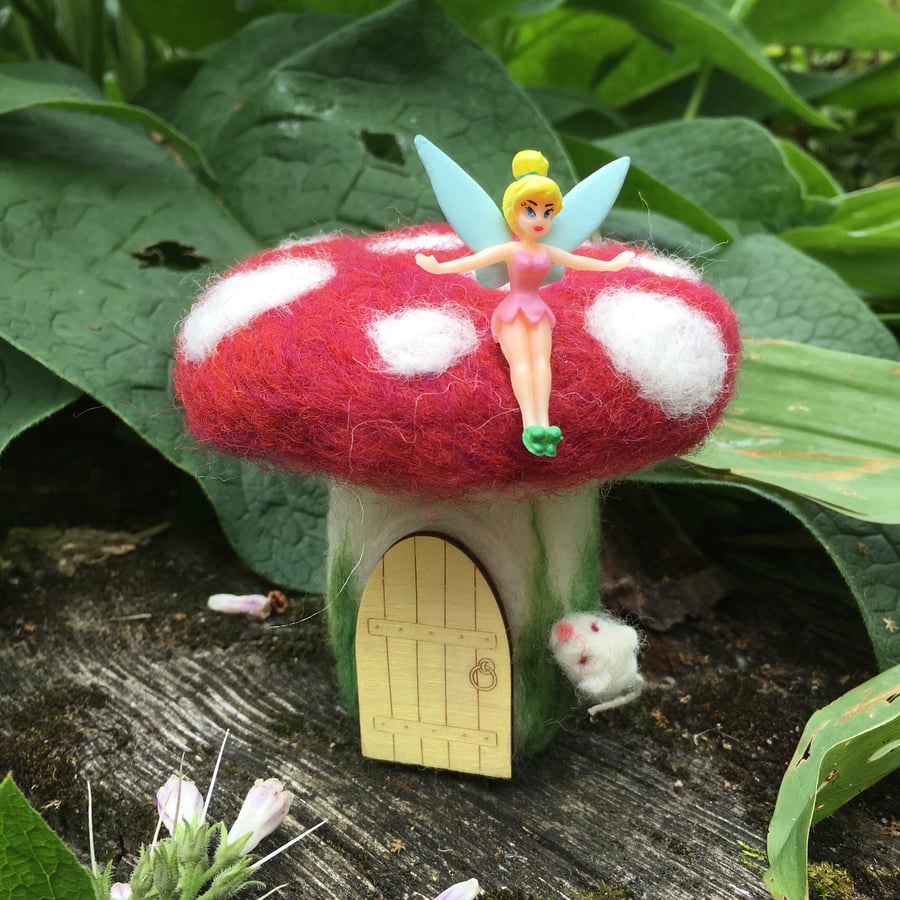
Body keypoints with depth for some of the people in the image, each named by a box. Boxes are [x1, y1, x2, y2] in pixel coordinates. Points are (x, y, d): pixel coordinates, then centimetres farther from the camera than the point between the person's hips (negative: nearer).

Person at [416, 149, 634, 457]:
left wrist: (611, 265, 37)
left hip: (537, 311, 4)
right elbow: (476, 259, -18)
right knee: (521, 361, -20)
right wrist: (440, 267, -32)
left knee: (541, 360, -16)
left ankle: (543, 424, -28)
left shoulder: (547, 251, 10)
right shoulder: (510, 250, -5)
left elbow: (577, 260, 26)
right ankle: (530, 425, -33)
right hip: (513, 309, -4)